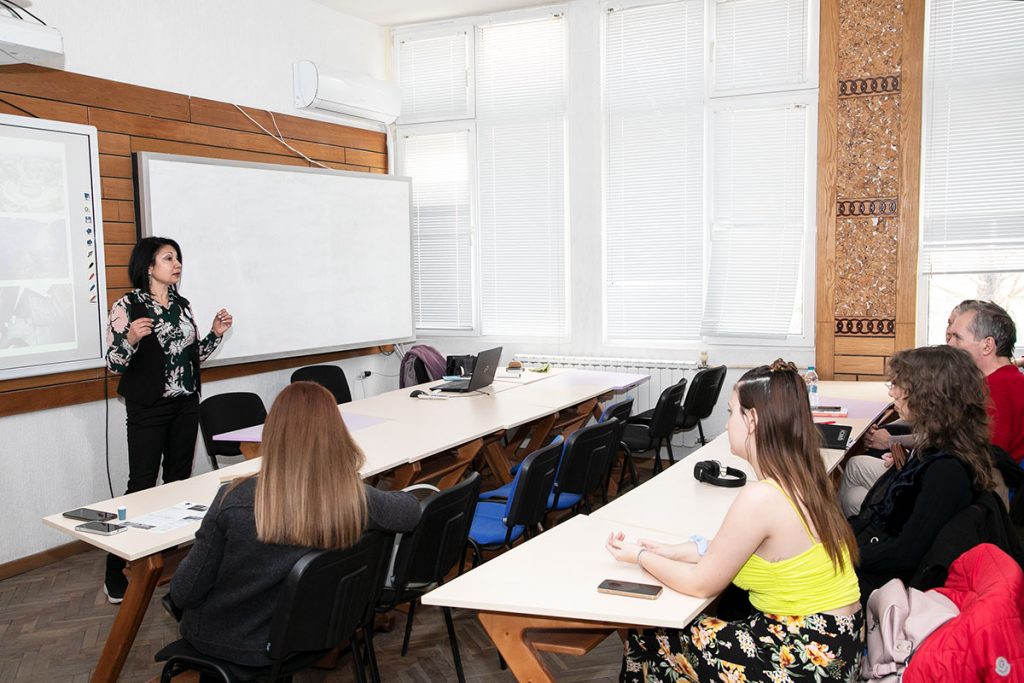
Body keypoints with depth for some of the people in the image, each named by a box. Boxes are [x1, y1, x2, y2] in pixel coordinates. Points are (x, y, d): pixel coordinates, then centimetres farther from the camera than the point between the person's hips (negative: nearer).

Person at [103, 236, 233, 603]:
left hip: (186, 405, 6)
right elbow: (114, 364, -10)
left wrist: (216, 333, 2)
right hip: (148, 408, -6)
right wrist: (131, 338, -28)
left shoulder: (182, 305, 9)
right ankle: (116, 572, 3)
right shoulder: (127, 306, -9)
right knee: (142, 484, -6)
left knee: (180, 479, 10)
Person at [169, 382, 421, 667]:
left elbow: (183, 593, -17)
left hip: (228, 640, -3)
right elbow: (411, 509, 1)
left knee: (191, 606, 29)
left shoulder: (237, 500, -28)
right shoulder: (356, 499, -21)